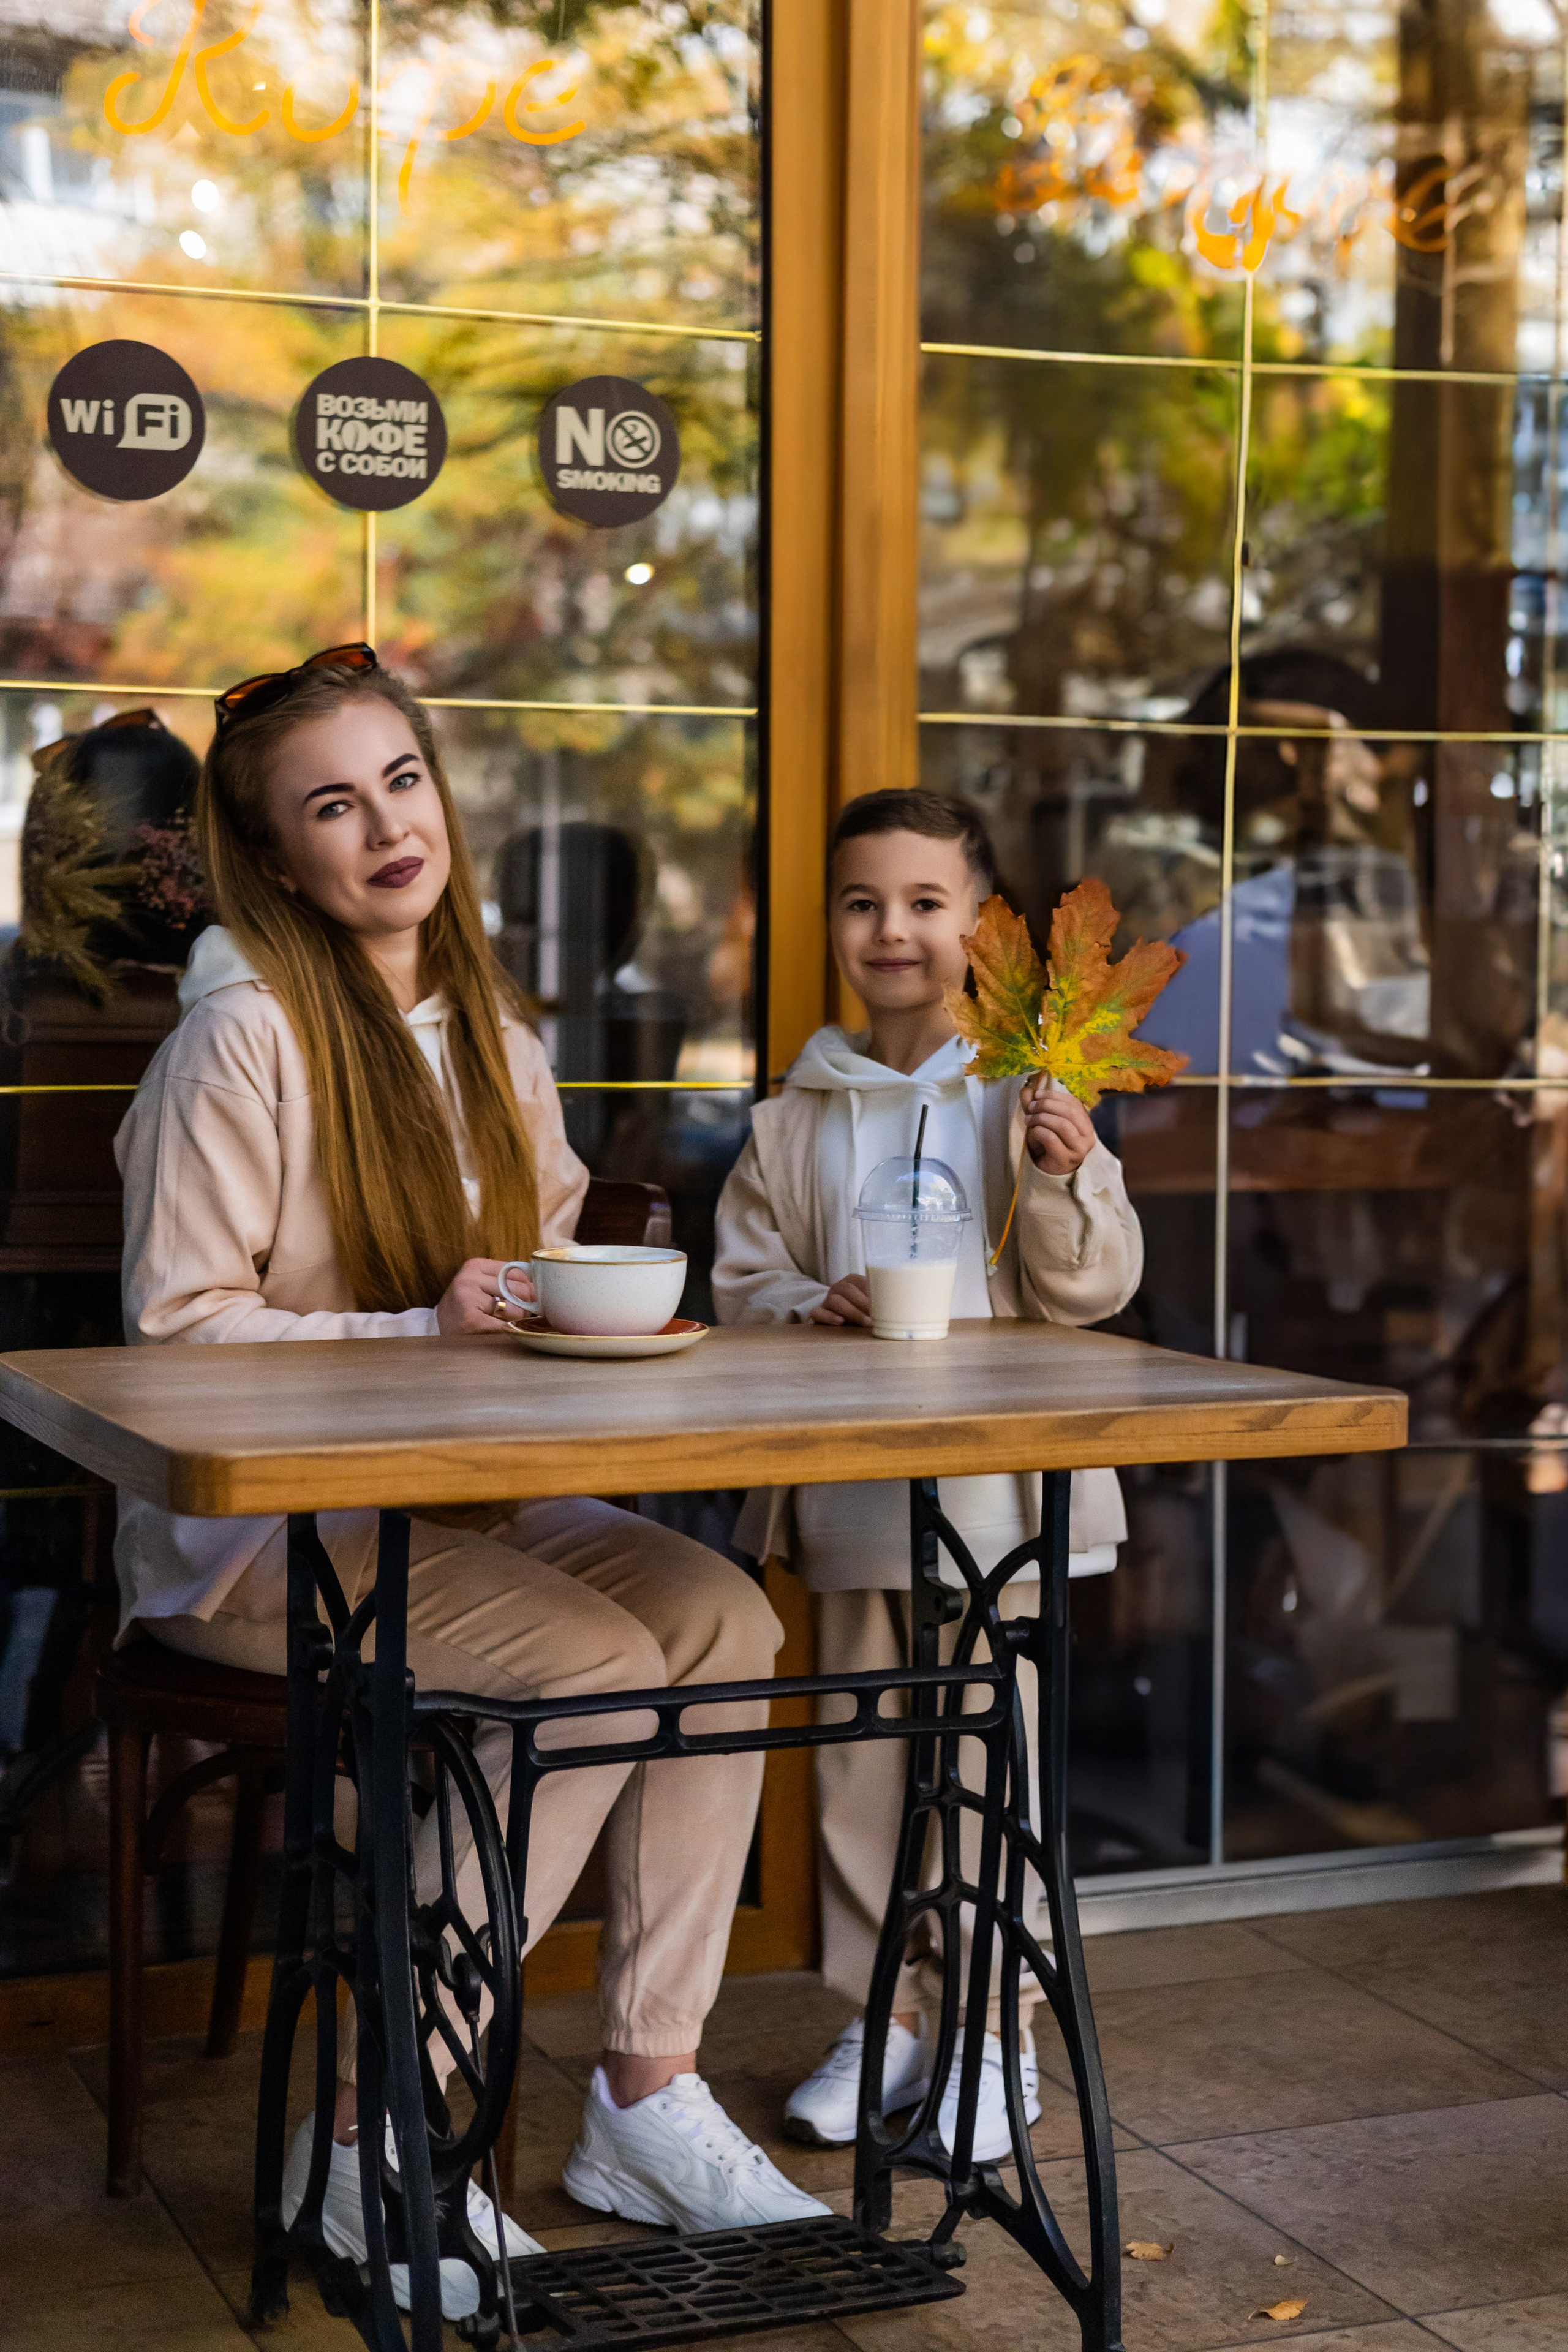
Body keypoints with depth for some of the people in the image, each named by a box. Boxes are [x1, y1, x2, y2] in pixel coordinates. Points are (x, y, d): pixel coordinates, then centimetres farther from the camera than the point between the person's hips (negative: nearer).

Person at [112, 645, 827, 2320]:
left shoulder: (487, 1033, 12)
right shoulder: (245, 1033, -12)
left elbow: (547, 1263, 18)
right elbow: (177, 1325, -14)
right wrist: (425, 1333, -23)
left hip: (454, 1497, 7)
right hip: (251, 1526, -7)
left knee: (722, 1616, -16)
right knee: (600, 1664, -25)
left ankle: (647, 2094, -8)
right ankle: (366, 2144, -15)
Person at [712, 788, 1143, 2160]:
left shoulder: (1026, 1100, -2)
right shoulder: (795, 1120, 5)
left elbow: (1091, 1291, -4)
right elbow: (741, 1283, 7)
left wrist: (1064, 1181, -20)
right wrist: (815, 1306, -12)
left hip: (994, 1488, -3)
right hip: (847, 1481, 3)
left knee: (987, 1755, 3)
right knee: (860, 1758, 11)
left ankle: (991, 2033, 17)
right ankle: (889, 2015, 25)